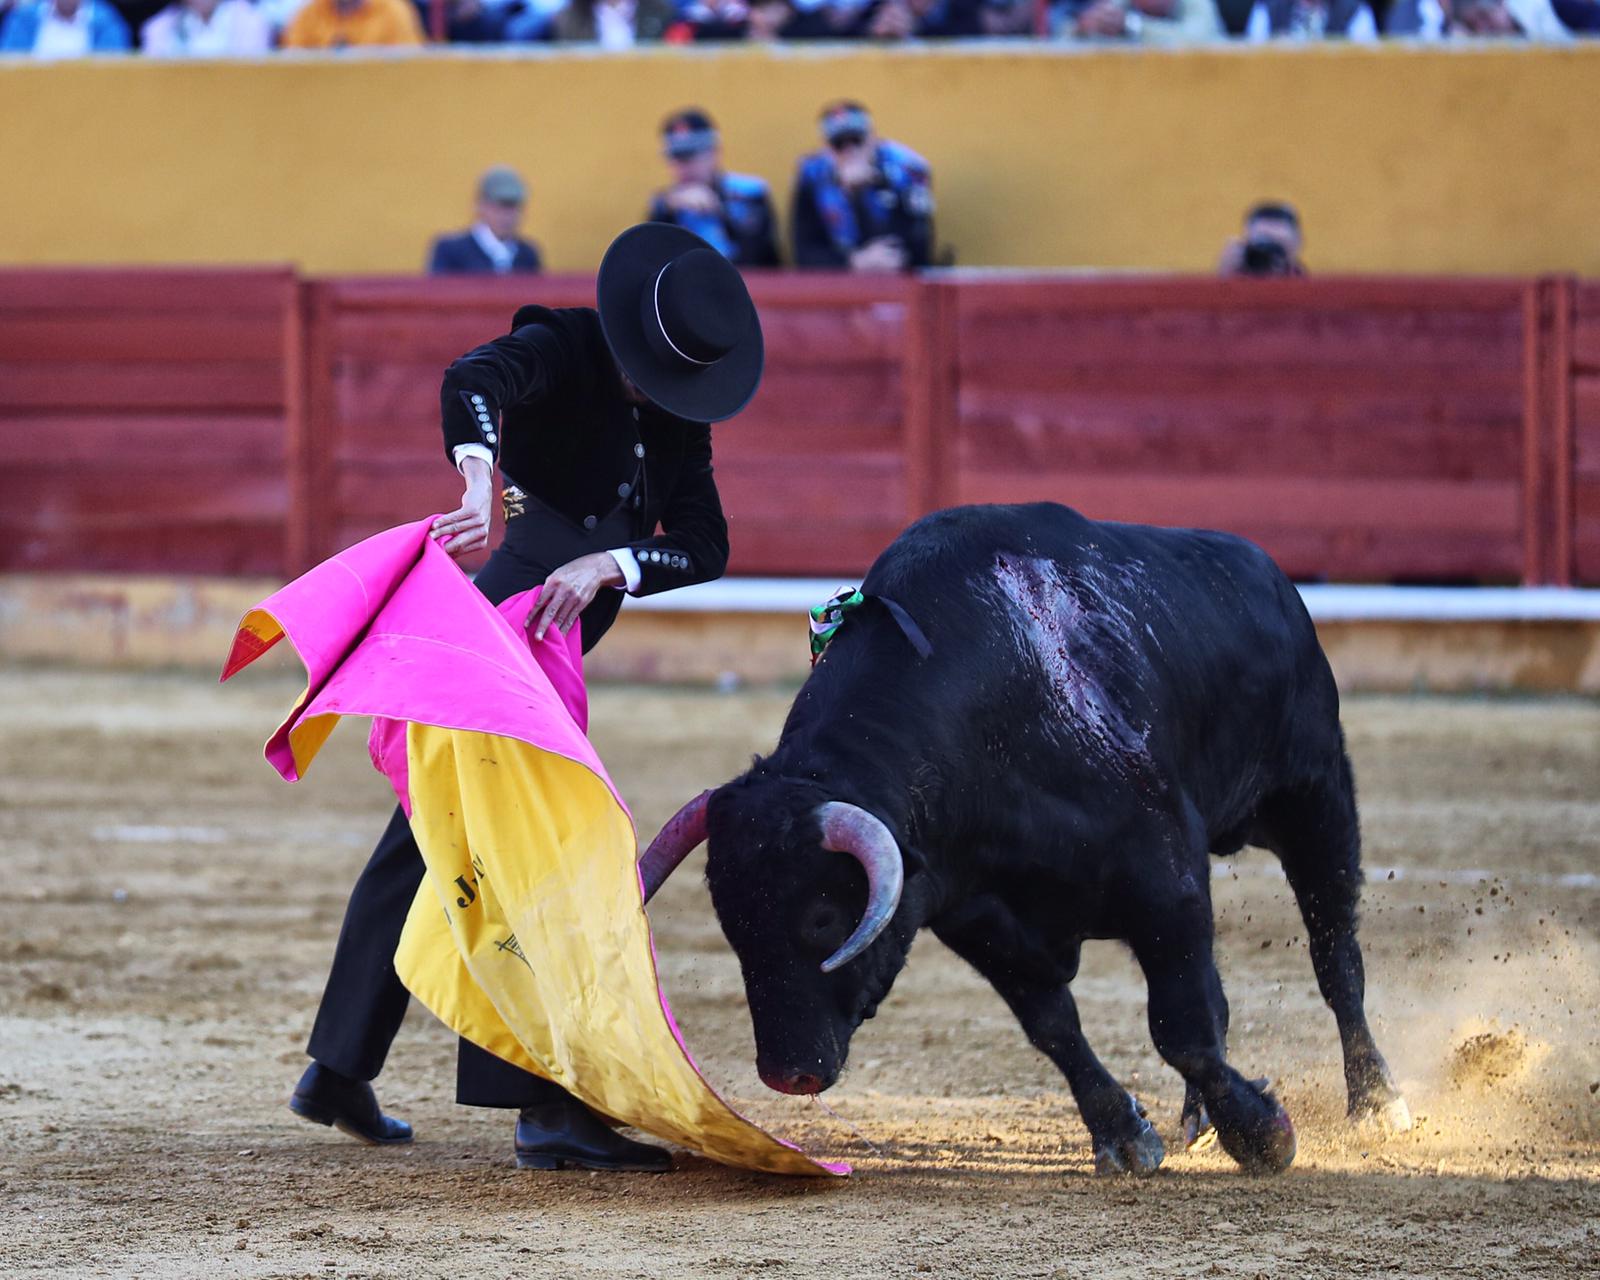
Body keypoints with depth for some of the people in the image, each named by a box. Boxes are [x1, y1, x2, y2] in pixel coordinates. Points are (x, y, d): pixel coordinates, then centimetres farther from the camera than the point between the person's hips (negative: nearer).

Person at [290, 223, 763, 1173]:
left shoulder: (678, 416, 9)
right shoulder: (562, 350, -12)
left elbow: (705, 546, -1)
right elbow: (474, 381, -34)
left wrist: (608, 563, -20)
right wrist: (481, 481, -53)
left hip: (550, 645, 9)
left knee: (435, 842, 17)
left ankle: (339, 1072, 29)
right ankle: (547, 1107, -17)